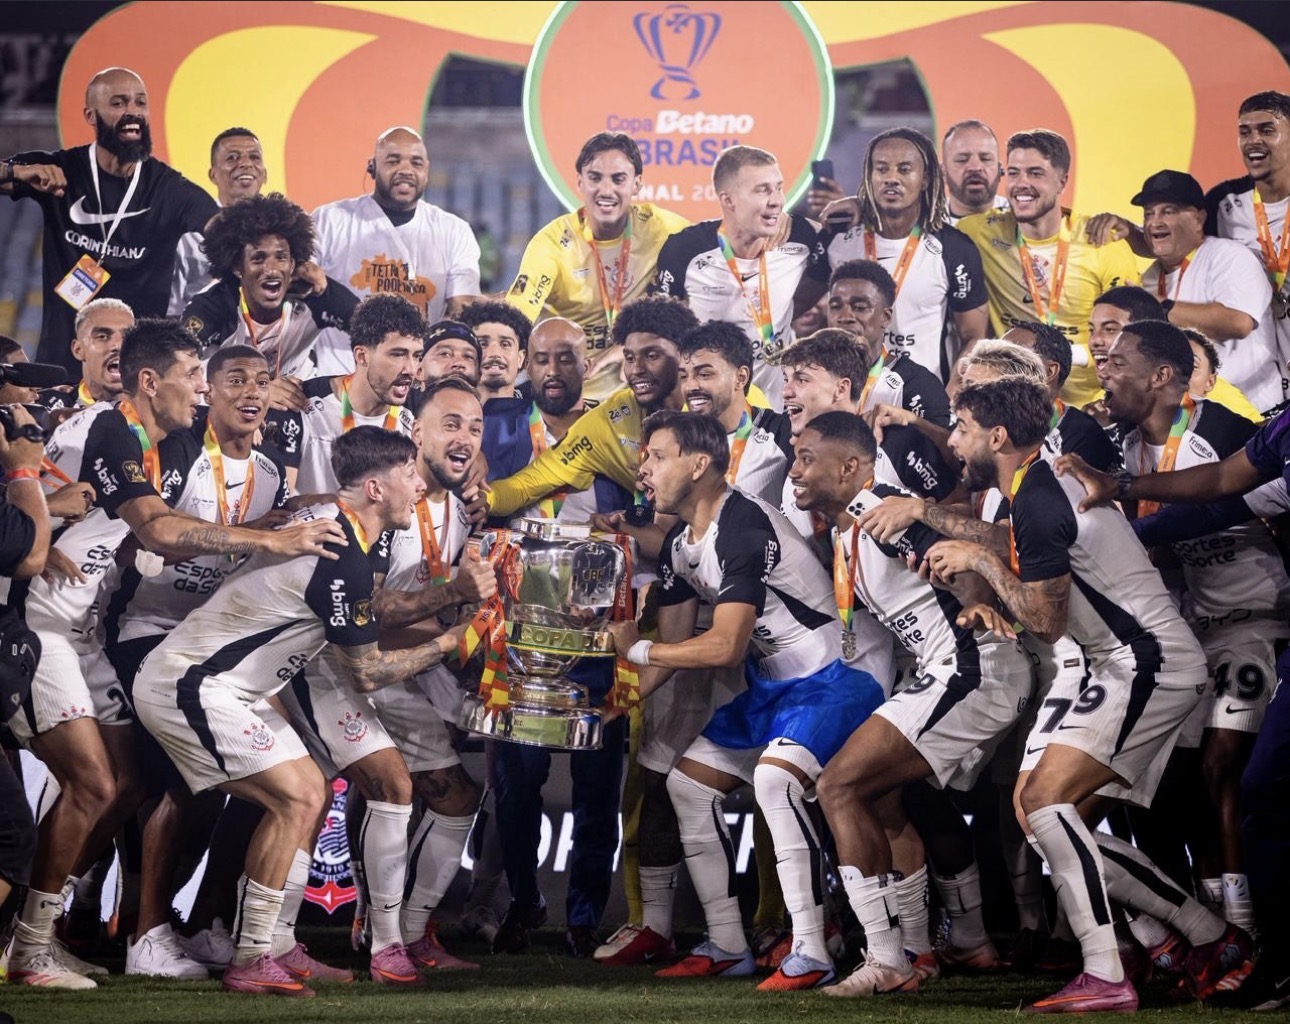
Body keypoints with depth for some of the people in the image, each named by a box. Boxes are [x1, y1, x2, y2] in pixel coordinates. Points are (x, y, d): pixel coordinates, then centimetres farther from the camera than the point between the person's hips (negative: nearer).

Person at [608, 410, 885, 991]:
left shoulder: (743, 529, -24)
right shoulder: (679, 545, 6)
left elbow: (726, 646, -27)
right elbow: (673, 643, 15)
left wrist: (637, 649, -15)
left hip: (829, 678, -11)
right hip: (771, 685, 11)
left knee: (774, 778, -33)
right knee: (687, 784, 11)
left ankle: (811, 956, -29)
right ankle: (727, 948, 19)